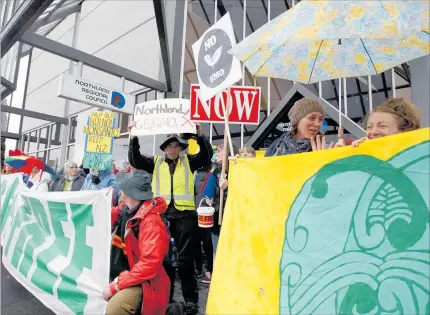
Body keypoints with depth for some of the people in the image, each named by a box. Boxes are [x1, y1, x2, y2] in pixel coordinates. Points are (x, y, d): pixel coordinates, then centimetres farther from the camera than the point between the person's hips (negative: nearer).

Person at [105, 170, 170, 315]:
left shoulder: (151, 222, -23)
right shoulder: (125, 212, 2)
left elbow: (149, 264, -27)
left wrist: (116, 285, -23)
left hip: (140, 282, -9)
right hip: (120, 274, 9)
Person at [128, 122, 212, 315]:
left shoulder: (188, 162, 10)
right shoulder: (155, 162, 12)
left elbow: (207, 155, -1)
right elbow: (135, 160, 3)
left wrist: (200, 135, -11)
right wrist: (134, 138, -6)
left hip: (184, 213, -1)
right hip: (160, 213, 2)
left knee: (185, 258, 4)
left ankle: (191, 299, 16)